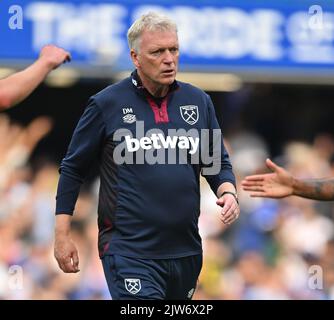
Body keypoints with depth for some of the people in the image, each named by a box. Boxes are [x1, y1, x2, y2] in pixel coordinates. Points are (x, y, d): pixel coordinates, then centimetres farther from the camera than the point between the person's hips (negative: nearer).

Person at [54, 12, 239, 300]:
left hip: (186, 251, 5)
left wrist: (227, 193, -4)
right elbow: (73, 169, 3)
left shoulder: (199, 101, 8)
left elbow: (219, 163, 18)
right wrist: (62, 235, 0)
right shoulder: (106, 104, -3)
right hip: (129, 252, -5)